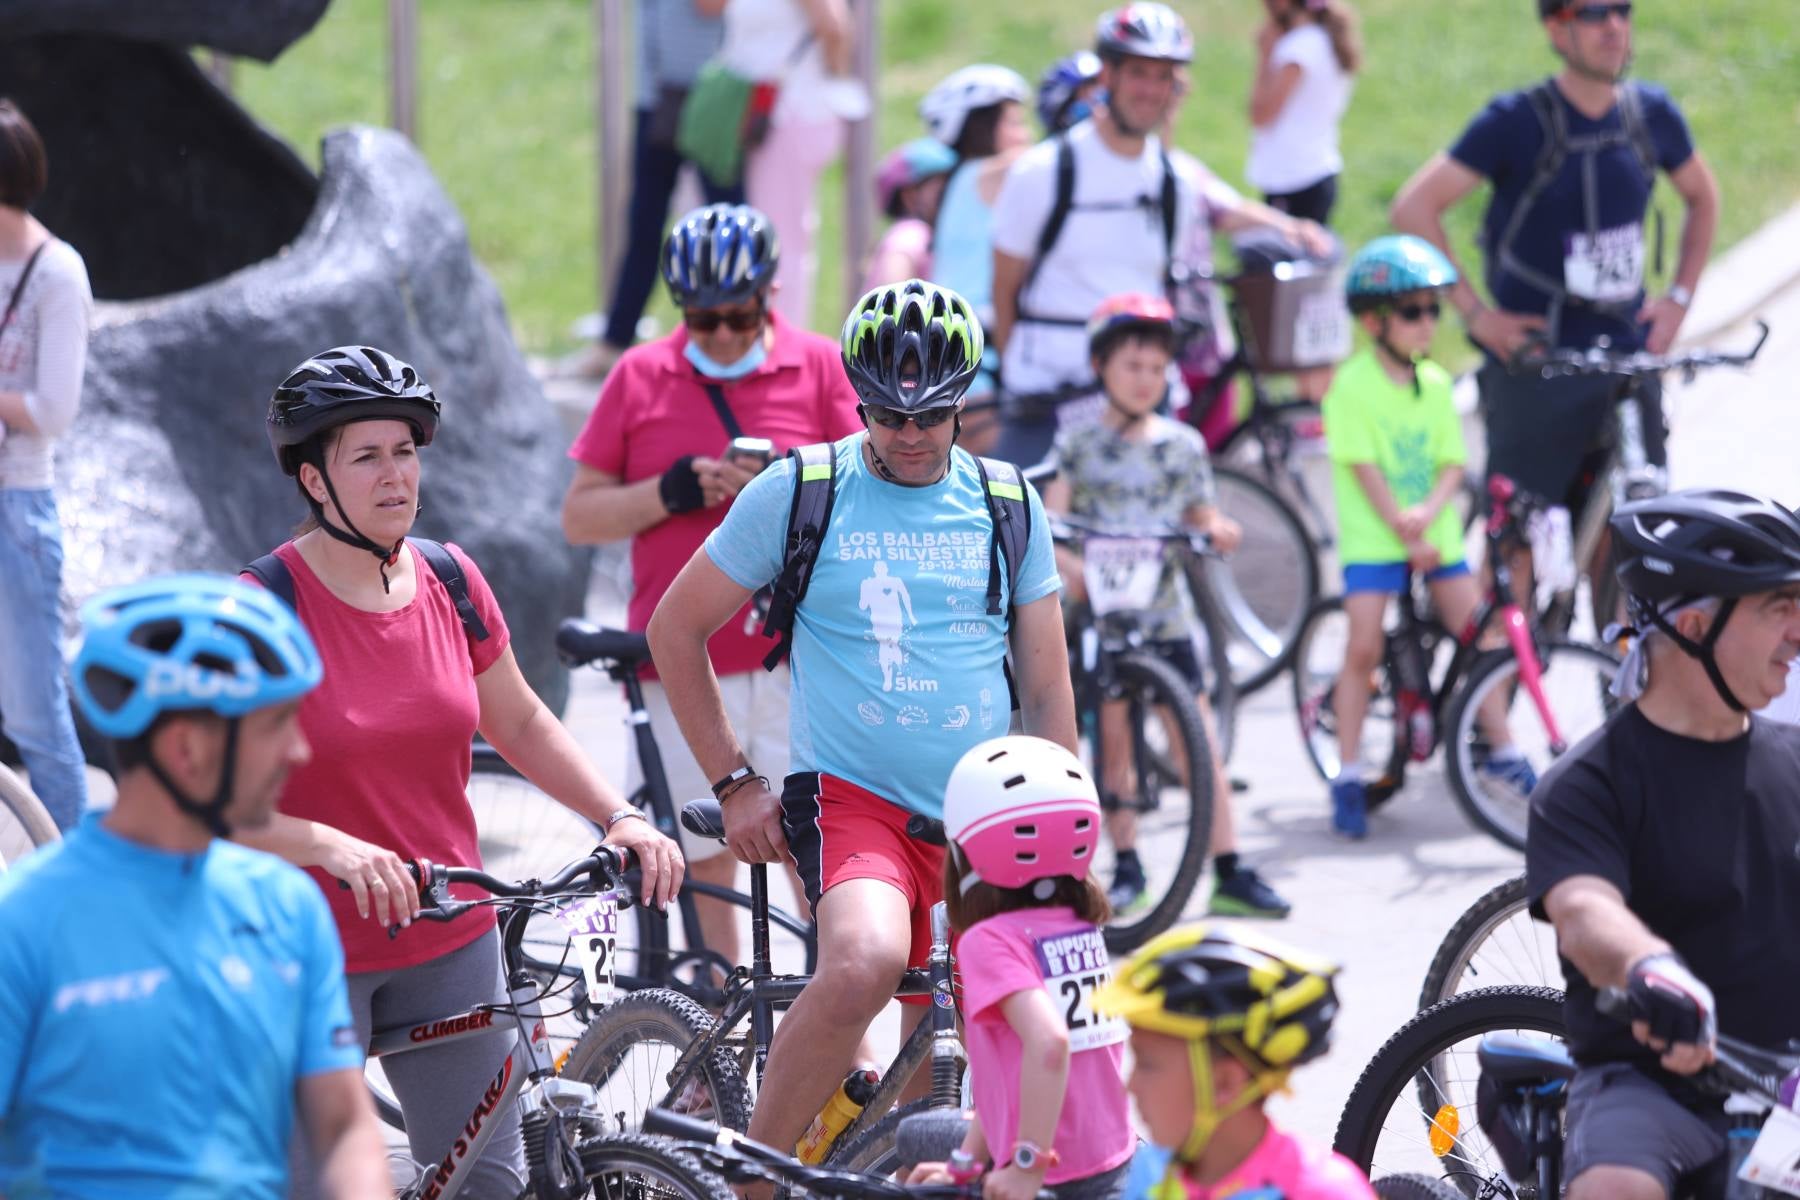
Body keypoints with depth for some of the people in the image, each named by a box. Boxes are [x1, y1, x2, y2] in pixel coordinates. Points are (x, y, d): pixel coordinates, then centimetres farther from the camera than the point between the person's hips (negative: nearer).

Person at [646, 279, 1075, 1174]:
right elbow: (676, 629, 8)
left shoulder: (1008, 506, 10)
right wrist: (733, 781, 3)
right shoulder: (797, 492, 0)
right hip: (851, 798, -4)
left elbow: (1047, 689, 14)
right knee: (866, 961, -32)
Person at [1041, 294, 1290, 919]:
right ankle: (1126, 867, 11)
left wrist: (1217, 533, -15)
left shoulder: (1184, 445, 8)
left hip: (1164, 616, 2)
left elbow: (1202, 520, 9)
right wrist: (1068, 564, -27)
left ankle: (1230, 873, -3)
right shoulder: (1079, 443, 1)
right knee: (1115, 744, 0)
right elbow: (1050, 519, -8)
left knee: (1202, 746, -3)